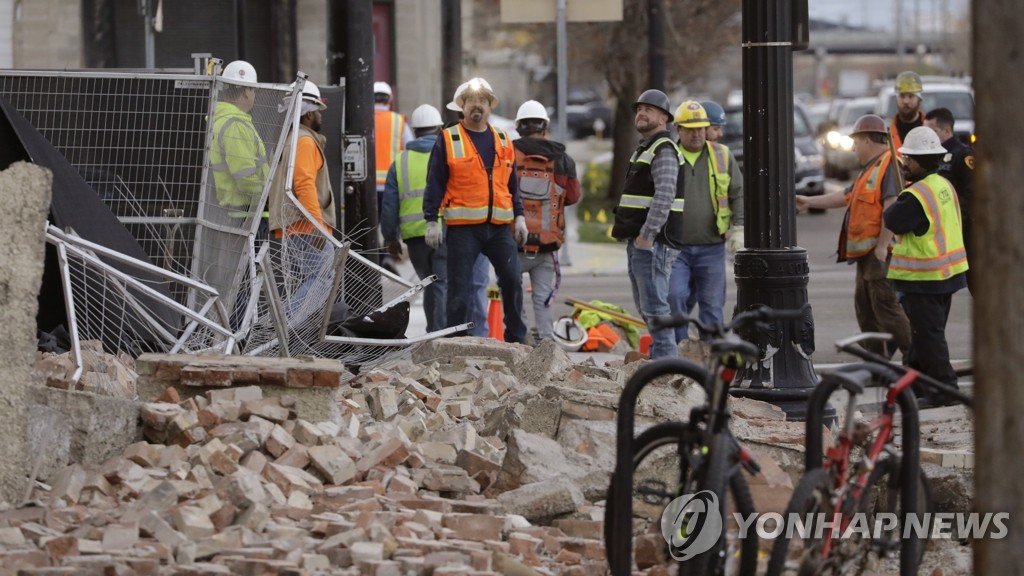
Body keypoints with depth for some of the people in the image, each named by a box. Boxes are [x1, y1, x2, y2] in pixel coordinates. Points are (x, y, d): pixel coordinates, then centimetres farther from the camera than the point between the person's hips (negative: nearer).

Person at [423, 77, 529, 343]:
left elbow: (512, 184, 20)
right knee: (459, 289, -2)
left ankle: (516, 339, 11)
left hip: (499, 226, 4)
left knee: (512, 281, 1)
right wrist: (431, 221, -8)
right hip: (462, 228, -4)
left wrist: (519, 216, 11)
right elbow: (435, 183, -2)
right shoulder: (447, 140, 1)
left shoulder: (503, 141, 14)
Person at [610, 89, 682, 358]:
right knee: (645, 306, 14)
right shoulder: (644, 149, 22)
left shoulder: (664, 150, -12)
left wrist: (647, 235, -25)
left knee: (655, 305, -13)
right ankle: (659, 358, 19)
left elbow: (664, 196, -23)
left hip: (653, 242, -11)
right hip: (639, 241, 11)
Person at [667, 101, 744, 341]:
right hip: (675, 247, -1)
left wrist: (738, 229, -1)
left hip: (711, 247, 1)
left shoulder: (722, 156, 7)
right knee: (674, 297, -12)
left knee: (712, 304, 3)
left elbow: (738, 194, 9)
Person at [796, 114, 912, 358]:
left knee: (886, 307, -14)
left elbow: (893, 207, -23)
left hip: (882, 253, -11)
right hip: (866, 252, 11)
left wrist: (882, 246, -26)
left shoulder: (889, 166, -14)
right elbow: (847, 196, 30)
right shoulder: (871, 168, 21)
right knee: (864, 309, 14)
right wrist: (809, 201, 32)